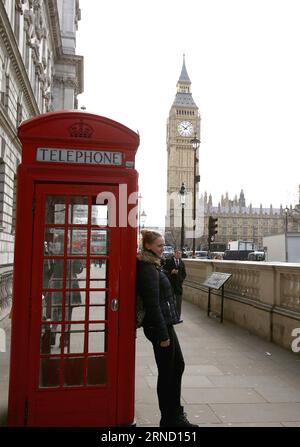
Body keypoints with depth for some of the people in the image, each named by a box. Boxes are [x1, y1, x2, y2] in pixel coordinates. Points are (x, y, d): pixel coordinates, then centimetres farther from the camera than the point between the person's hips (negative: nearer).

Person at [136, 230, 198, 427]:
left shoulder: (152, 266, 12)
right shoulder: (149, 269, -18)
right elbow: (153, 305, -21)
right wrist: (162, 335, -20)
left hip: (166, 323, 10)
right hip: (159, 326, -10)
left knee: (178, 365, 19)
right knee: (167, 373, 4)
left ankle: (175, 414, 33)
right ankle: (169, 418, 22)